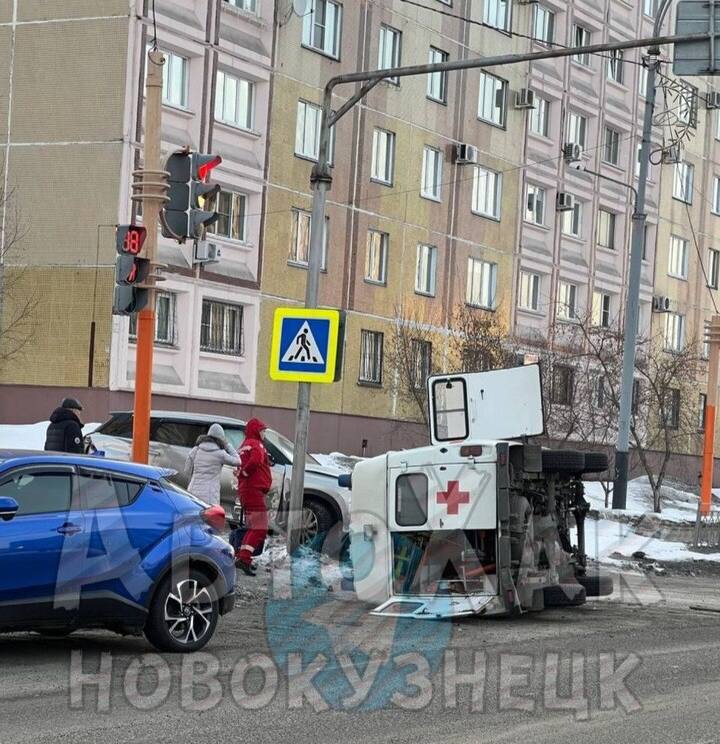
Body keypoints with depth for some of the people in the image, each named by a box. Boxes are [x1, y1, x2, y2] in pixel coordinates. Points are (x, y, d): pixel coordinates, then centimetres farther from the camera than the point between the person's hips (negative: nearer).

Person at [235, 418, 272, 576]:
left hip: (245, 490, 10)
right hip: (254, 490, -10)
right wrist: (244, 473, -13)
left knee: (253, 527, 20)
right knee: (260, 528, -15)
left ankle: (242, 557, 22)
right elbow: (255, 460, -27)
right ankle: (243, 558, -26)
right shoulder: (256, 445, -9)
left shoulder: (244, 446, 23)